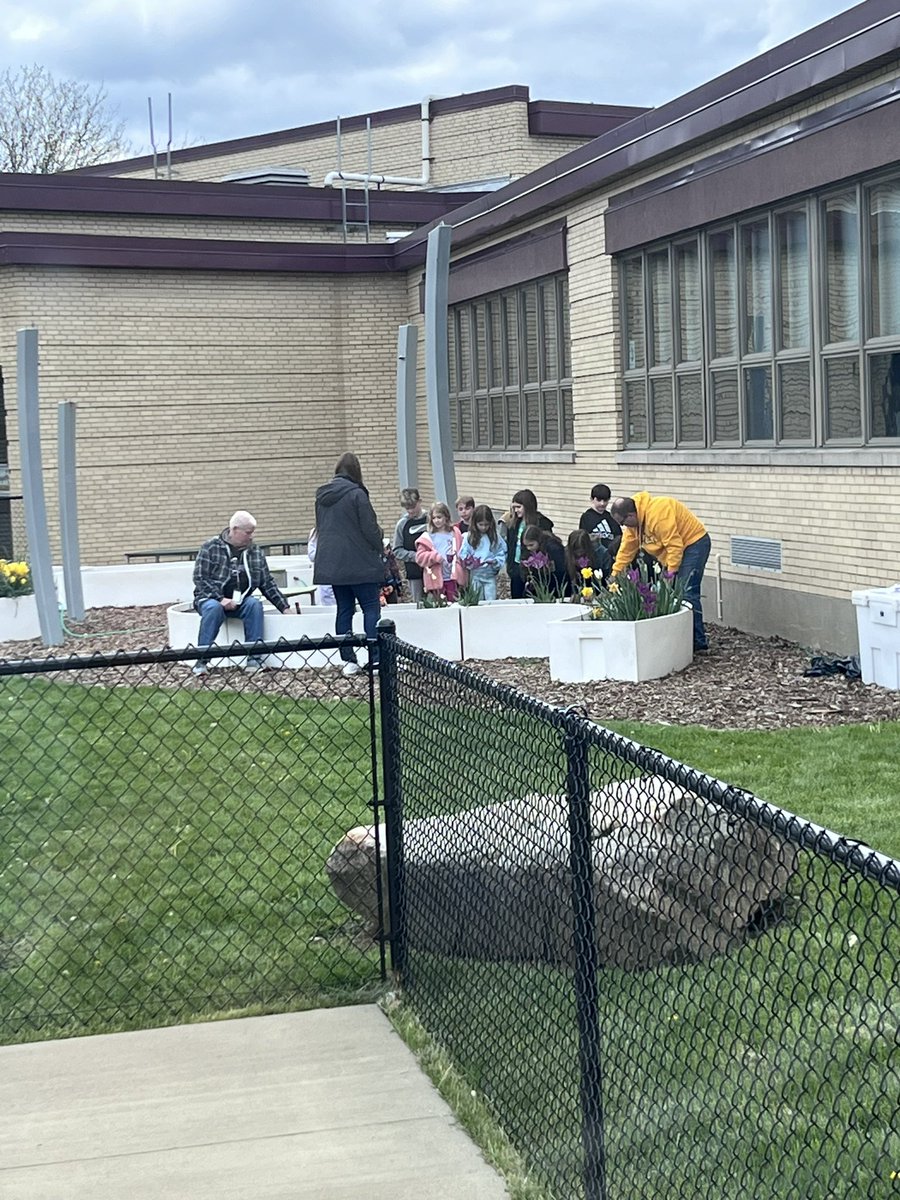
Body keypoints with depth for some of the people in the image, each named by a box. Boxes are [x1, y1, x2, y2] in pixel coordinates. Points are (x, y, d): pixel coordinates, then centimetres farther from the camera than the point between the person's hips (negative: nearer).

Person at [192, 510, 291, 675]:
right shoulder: (210, 548, -3)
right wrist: (220, 599, -21)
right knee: (213, 608, -37)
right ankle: (202, 660, -34)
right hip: (212, 598, -3)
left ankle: (254, 658, -29)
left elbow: (268, 584, 12)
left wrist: (285, 608, 6)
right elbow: (199, 578, -10)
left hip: (240, 601, 3)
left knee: (254, 604, -29)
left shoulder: (256, 552, 9)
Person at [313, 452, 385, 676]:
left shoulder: (322, 496, 10)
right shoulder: (356, 494, -12)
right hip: (359, 563, -6)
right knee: (371, 607, -2)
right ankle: (375, 658, -9)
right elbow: (370, 528, -11)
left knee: (344, 609, 9)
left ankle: (348, 660, 7)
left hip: (331, 563, 6)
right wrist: (380, 551, 5)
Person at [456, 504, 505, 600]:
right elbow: (463, 555, -4)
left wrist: (496, 561, -16)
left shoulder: (495, 536, -2)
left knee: (491, 600, 1)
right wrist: (471, 562, -22)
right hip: (475, 574, 0)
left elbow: (502, 553, 2)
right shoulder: (469, 537, -5)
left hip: (490, 574, 0)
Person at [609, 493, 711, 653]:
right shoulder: (634, 521, 1)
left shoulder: (657, 514, -29)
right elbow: (626, 549, 9)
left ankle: (699, 644, -15)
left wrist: (671, 572, -23)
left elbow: (674, 545, -28)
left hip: (694, 542, -10)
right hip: (673, 547, 10)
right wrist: (615, 574, 7)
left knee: (687, 593, -17)